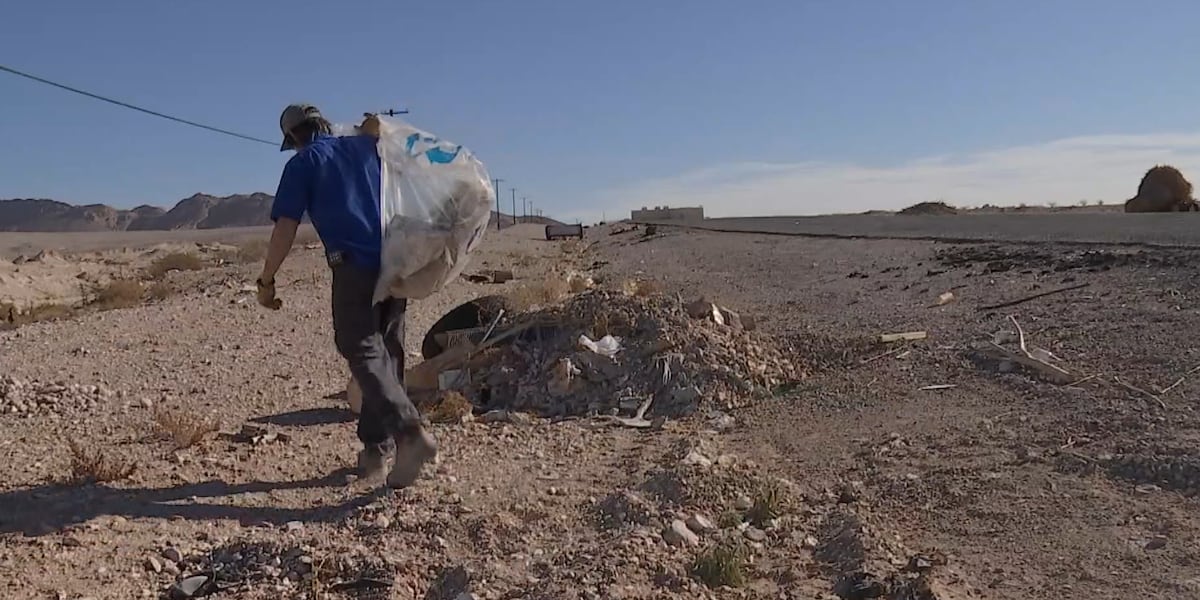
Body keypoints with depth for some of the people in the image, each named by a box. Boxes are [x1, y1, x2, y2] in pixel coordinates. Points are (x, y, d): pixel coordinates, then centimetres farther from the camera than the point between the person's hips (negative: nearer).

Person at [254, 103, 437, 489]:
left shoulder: (302, 163, 7)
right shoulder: (368, 145, 20)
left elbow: (285, 229, 1)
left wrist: (266, 281, 6)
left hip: (355, 267, -5)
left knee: (364, 352, -7)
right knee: (387, 353, 12)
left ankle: (411, 433, -26)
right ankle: (374, 447, 15)